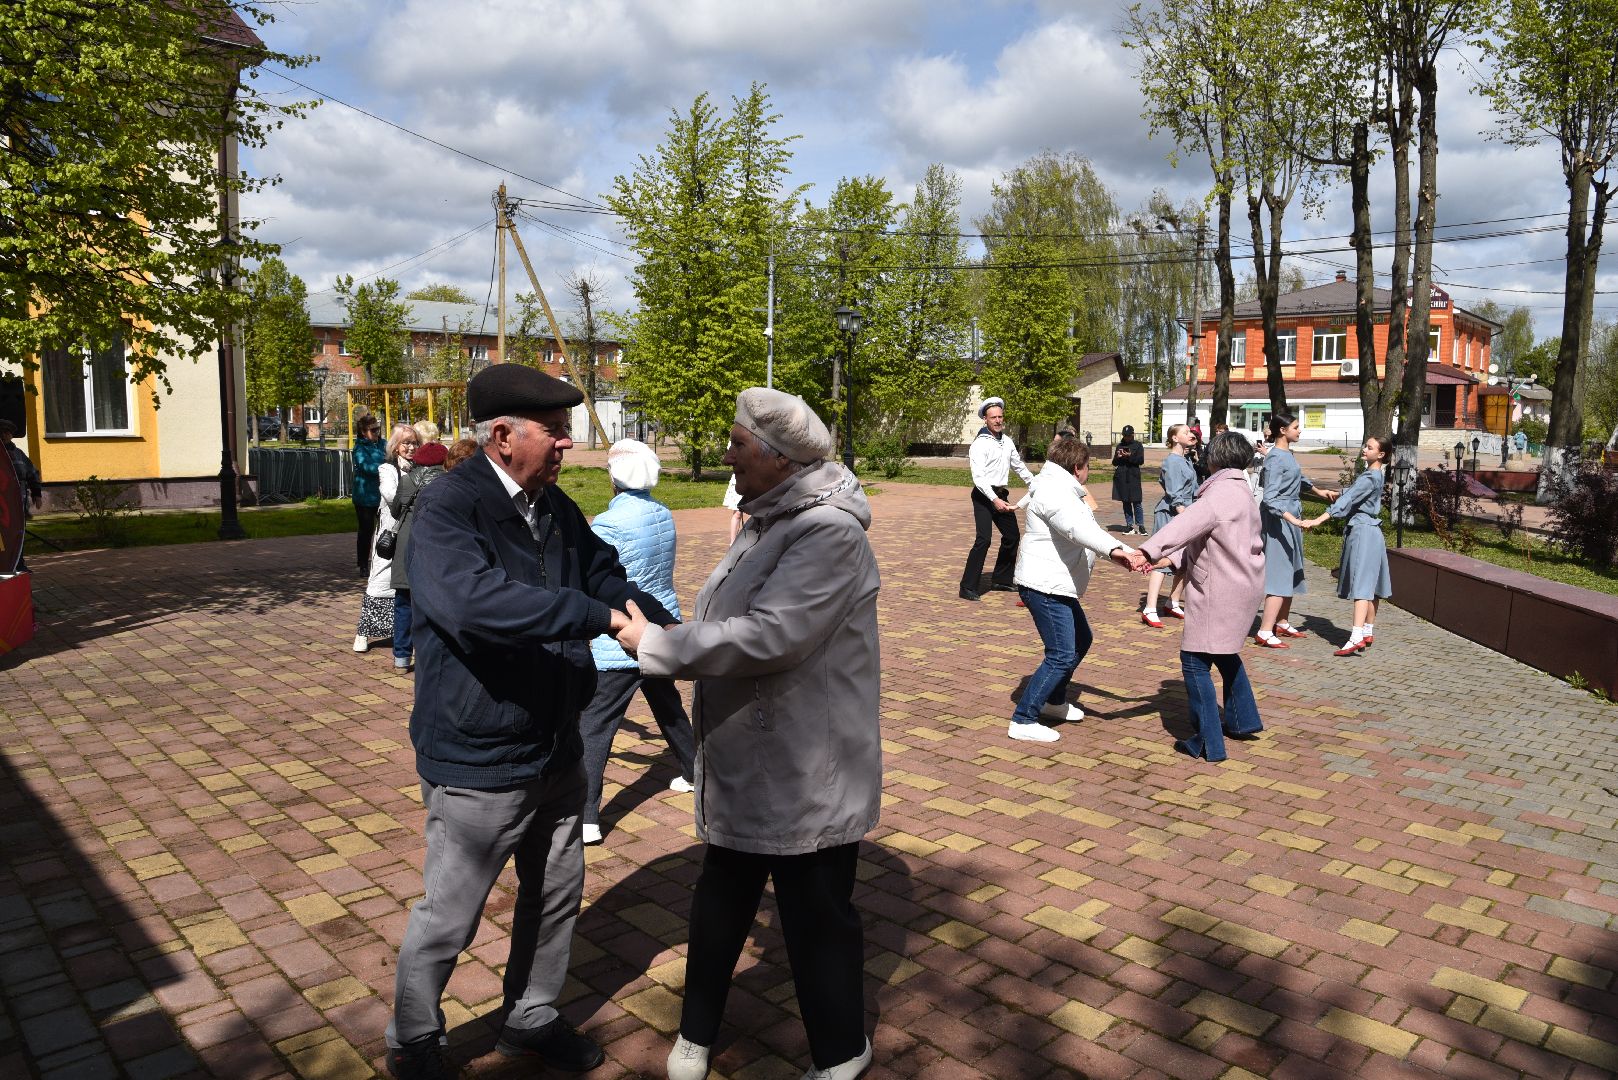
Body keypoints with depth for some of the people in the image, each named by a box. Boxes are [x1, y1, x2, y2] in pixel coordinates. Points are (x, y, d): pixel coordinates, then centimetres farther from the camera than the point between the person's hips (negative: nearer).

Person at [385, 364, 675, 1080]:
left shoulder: (555, 507, 3)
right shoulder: (447, 508, -21)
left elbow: (605, 575, 10)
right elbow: (476, 599, -38)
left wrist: (667, 628, -8)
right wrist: (604, 617, -38)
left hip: (556, 750, 8)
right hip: (478, 765, -7)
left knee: (555, 895, 22)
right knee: (449, 918, 11)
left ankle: (531, 1019, 46)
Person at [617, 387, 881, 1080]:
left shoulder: (830, 533, -23)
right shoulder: (768, 521, 7)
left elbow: (768, 634, -31)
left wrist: (656, 645, -23)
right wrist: (665, 643, -2)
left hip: (806, 777, -8)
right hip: (745, 766, 9)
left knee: (816, 918, 11)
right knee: (720, 903, 22)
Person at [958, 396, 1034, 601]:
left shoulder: (1007, 442, 11)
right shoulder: (980, 444, -13)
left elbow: (1019, 466, 25)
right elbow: (979, 477, -21)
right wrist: (994, 500, -30)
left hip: (1001, 495, 8)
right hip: (984, 497, -8)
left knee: (1012, 536, 15)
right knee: (983, 540, -18)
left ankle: (1001, 580, 30)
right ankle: (968, 587, -15)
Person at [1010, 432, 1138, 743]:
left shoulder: (1065, 491, 19)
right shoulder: (1053, 490, -17)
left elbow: (1085, 529, 23)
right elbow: (1077, 528, -36)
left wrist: (1128, 553, 17)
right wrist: (1113, 549, -48)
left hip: (1057, 587, 12)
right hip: (1045, 586, -12)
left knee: (1082, 639, 23)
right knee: (1062, 655, -11)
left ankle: (1053, 700, 37)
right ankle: (1023, 721, -6)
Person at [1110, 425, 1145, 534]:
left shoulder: (1138, 445, 7)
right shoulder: (1119, 446, 15)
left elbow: (1141, 460, -4)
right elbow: (1114, 463, 13)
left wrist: (1130, 456, -17)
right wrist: (1118, 457, -7)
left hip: (1133, 477, -3)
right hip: (1121, 477, 3)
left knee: (1136, 502, -5)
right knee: (1126, 502, 5)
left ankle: (1140, 525, -1)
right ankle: (1129, 525, 10)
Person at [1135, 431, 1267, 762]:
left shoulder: (1222, 494, -19)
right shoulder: (1242, 492, 14)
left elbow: (1186, 524, -37)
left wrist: (1149, 551, -48)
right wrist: (1172, 559, 5)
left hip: (1219, 591, -11)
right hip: (1241, 585, 11)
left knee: (1195, 661, -4)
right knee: (1225, 652, 28)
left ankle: (1208, 743, 0)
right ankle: (1241, 720, 43)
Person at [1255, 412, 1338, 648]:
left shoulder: (1287, 454, 11)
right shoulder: (1276, 458, -18)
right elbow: (1269, 497, -27)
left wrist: (1317, 489, 37)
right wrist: (1292, 519, -35)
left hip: (1291, 517, 10)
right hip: (1279, 520, -10)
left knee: (1291, 574, 16)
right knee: (1279, 575, -12)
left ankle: (1282, 624, 27)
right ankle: (1265, 632, -13)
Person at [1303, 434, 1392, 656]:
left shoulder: (1370, 478, -15)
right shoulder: (1373, 474, 16)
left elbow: (1347, 499, -25)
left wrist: (1319, 519, -31)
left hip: (1364, 533, -10)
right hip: (1368, 531, 10)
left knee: (1362, 585, -17)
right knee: (1370, 586, 14)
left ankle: (1357, 637, -25)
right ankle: (1368, 632, 23)